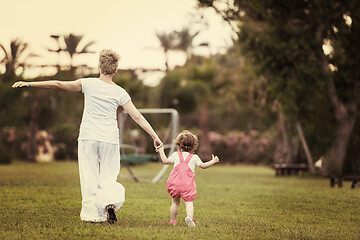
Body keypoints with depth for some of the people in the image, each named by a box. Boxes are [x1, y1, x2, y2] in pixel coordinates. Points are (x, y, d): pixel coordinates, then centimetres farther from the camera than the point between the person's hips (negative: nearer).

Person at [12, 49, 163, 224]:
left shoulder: (89, 84, -1)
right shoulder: (119, 92, 1)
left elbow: (58, 84, -1)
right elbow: (137, 117, -2)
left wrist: (29, 84, 5)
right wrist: (155, 137, 2)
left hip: (88, 137, -1)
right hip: (110, 138, 1)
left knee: (89, 176, 5)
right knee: (108, 176, 12)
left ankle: (91, 213, 5)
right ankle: (110, 202, -12)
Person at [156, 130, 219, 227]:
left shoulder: (176, 155, 8)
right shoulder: (194, 157, 5)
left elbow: (165, 161, 15)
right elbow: (203, 165, 10)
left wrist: (161, 151, 28)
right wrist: (213, 161, 24)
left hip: (175, 183, 2)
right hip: (188, 184, -2)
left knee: (175, 202, 16)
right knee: (189, 202, -3)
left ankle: (172, 220, 21)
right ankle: (189, 216, -30)